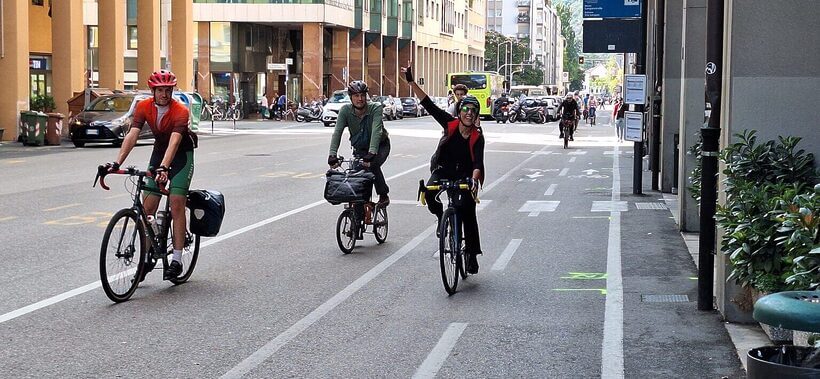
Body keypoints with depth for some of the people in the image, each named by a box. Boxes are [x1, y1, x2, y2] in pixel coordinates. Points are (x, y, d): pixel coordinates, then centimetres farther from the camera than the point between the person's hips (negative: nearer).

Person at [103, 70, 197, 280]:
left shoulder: (180, 111, -27)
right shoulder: (144, 107, -13)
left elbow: (174, 142, -40)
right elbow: (132, 135, -22)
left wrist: (163, 168, -55)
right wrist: (117, 163, -34)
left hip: (182, 154, -5)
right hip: (159, 151, 5)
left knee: (176, 205, -15)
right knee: (148, 207, -3)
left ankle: (177, 259, -11)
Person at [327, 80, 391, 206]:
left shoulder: (375, 108, -26)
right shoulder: (345, 110, -18)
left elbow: (376, 131, -38)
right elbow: (337, 132, -27)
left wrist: (371, 153, -53)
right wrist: (332, 155, -41)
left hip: (380, 145, -3)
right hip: (360, 148, 3)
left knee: (372, 165, -29)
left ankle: (383, 195, -10)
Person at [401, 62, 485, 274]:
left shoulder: (477, 137, -13)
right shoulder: (450, 124, -10)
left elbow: (478, 163, -23)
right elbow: (428, 104, -14)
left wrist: (474, 179, -44)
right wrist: (411, 82, -21)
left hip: (466, 175, -1)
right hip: (444, 170, 1)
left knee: (468, 213, -9)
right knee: (429, 192, -30)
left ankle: (472, 254, 5)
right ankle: (441, 218, 1)